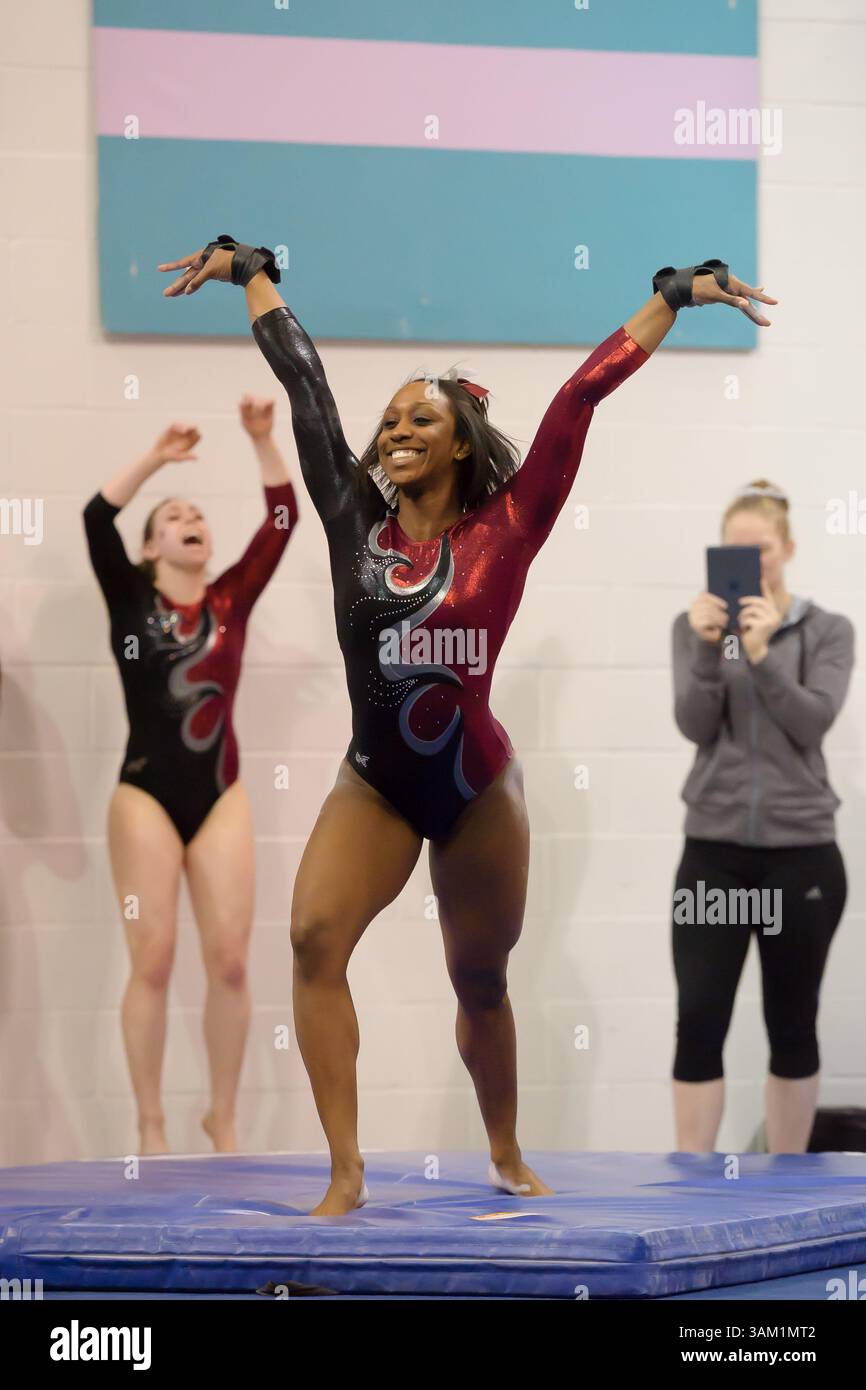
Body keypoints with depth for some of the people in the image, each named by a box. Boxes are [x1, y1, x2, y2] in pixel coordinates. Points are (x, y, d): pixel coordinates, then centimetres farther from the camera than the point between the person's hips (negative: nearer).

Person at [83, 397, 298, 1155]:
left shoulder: (232, 598, 9)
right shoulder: (129, 598, 3)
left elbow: (283, 521, 1)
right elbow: (96, 519, -11)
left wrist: (264, 441, -9)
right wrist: (157, 458, -18)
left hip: (220, 796, 2)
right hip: (146, 797, -2)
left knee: (230, 960, -1)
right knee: (154, 960, -4)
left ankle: (223, 1116, 13)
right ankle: (151, 1127, 4)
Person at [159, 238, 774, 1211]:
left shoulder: (502, 531, -6)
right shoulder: (356, 520, 0)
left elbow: (580, 397, -8)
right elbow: (303, 382, 8)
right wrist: (248, 268, 17)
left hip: (474, 784, -1)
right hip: (374, 781, 1)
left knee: (479, 981, 11)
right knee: (314, 935, -22)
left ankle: (506, 1158, 35)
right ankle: (346, 1171, -22)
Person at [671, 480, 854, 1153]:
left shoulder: (828, 631, 4)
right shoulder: (696, 623, 6)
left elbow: (813, 722, -10)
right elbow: (695, 725, -6)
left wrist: (761, 656, -24)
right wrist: (707, 649, -21)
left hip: (801, 852, 0)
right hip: (713, 851, 0)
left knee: (792, 1026, 7)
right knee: (699, 1021, -8)